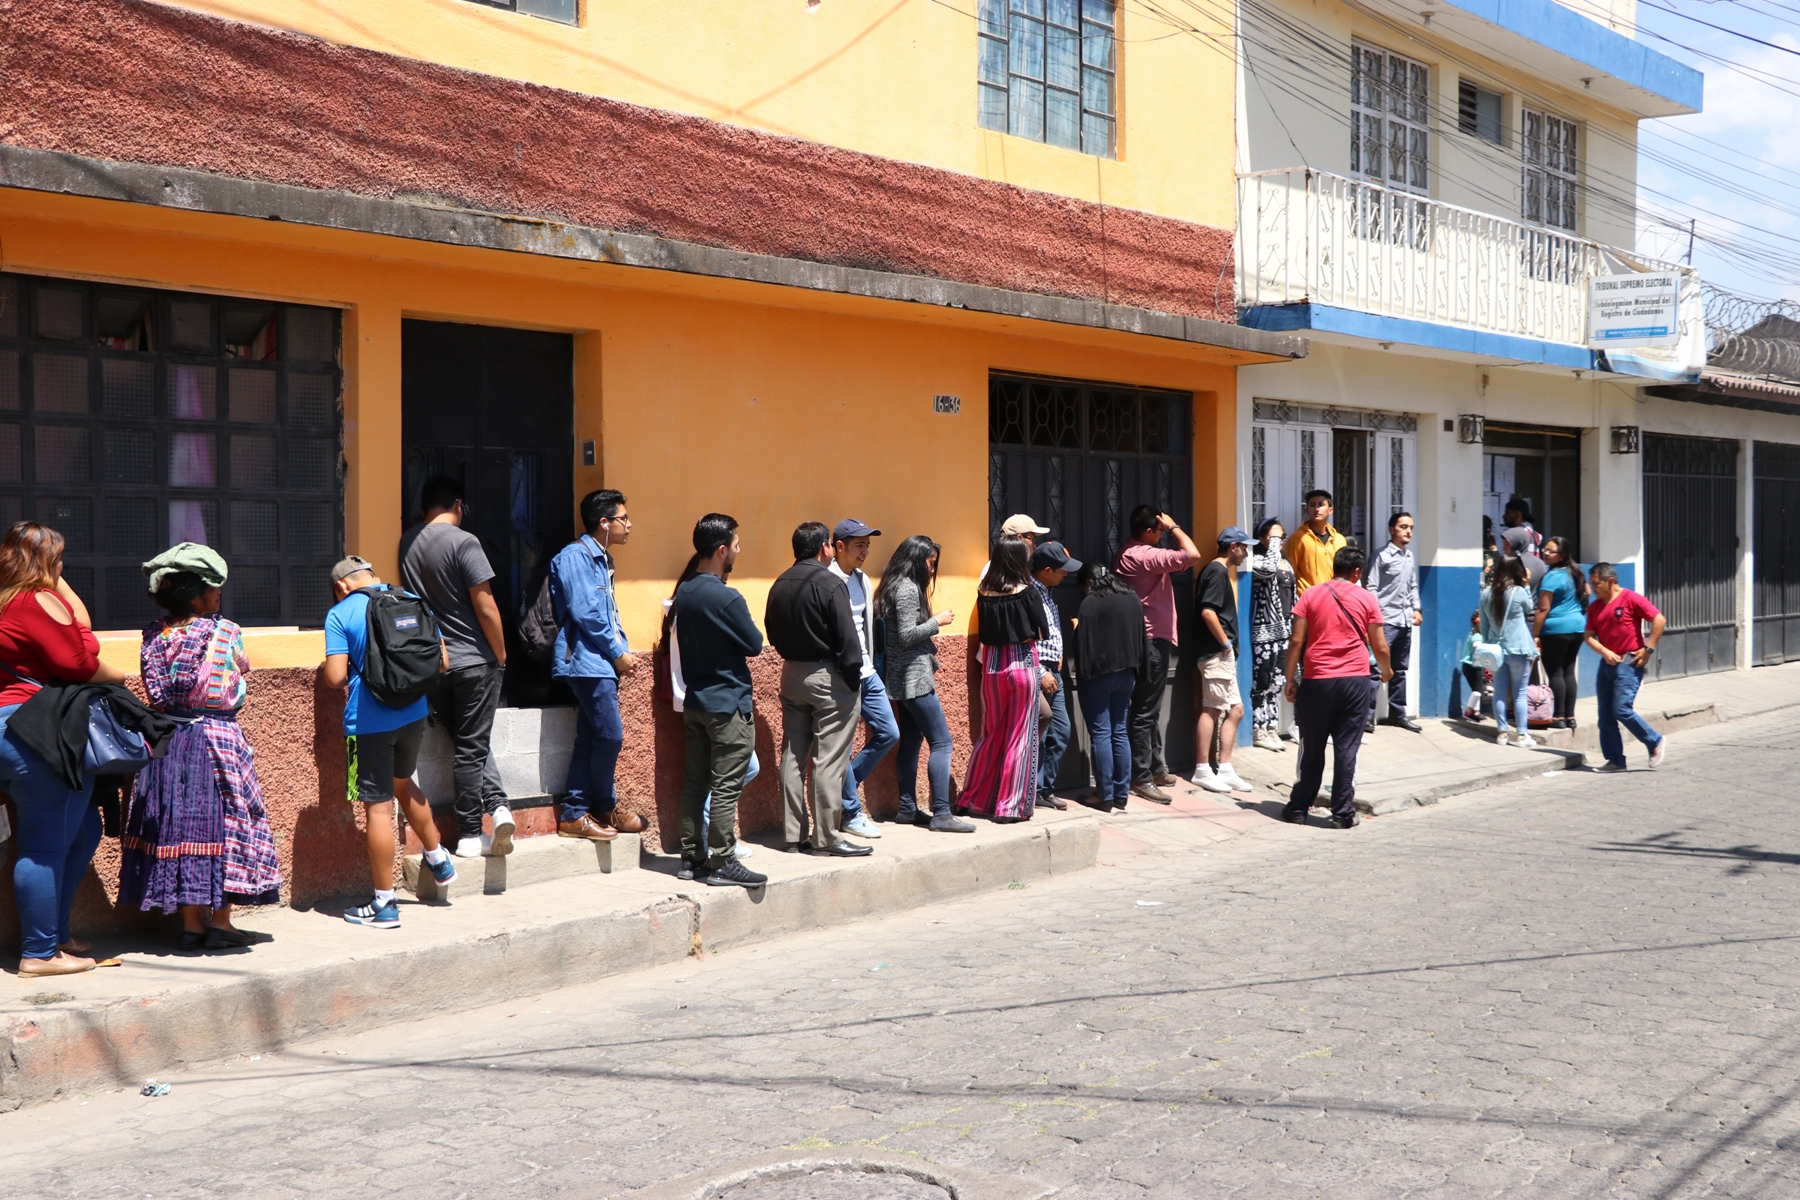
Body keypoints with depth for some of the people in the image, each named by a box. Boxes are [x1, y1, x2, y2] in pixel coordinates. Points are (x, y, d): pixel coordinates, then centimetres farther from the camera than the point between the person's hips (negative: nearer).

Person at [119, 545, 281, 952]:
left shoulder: (155, 634, 1)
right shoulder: (224, 632, -11)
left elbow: (157, 692, 2)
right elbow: (243, 667, 5)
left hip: (168, 741, 5)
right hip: (217, 736, -5)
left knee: (182, 825, 7)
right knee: (223, 824, 4)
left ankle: (191, 924, 11)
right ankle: (221, 922, 6)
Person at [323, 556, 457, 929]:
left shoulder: (340, 614, -8)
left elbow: (335, 677, -15)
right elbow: (442, 663, 7)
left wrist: (344, 675, 7)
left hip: (369, 722, -5)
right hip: (413, 714, 5)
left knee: (378, 805, 1)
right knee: (402, 783, 29)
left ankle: (384, 904, 7)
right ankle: (438, 858, 40)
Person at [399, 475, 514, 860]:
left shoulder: (407, 543, 5)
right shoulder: (462, 542, -14)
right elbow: (485, 607, -15)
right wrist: (501, 655, -4)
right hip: (473, 661, -5)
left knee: (467, 744, 14)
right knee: (472, 747, 2)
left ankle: (495, 805, 3)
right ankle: (470, 835, 0)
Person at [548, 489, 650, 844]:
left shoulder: (600, 559, 19)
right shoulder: (576, 556, -11)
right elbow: (585, 613, -17)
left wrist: (621, 652, 7)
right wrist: (619, 653, -12)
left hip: (601, 663, 10)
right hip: (588, 660, -10)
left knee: (590, 739, 8)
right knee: (610, 736, -7)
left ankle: (574, 815, 11)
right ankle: (605, 809, 9)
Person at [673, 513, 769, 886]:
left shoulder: (683, 593, 7)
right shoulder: (726, 597, -18)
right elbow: (755, 645, -9)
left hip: (695, 700, 8)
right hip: (729, 704, -8)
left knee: (696, 783, 12)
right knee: (726, 786, -3)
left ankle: (692, 857, 17)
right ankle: (722, 863, 0)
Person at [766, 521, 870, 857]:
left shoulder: (780, 585, 7)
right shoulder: (829, 584, -14)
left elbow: (772, 632, 13)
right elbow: (847, 637, -17)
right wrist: (853, 679, -11)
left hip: (791, 675, 7)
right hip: (827, 677, -7)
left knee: (793, 756, 11)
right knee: (829, 759, -3)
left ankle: (795, 835, 15)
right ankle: (825, 838, -1)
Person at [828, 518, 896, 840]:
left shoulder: (863, 580, 13)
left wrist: (869, 665, 16)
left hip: (867, 673, 9)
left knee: (888, 733, 11)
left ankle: (845, 788, 24)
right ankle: (851, 813, 10)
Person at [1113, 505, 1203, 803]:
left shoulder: (1124, 556, 11)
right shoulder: (1147, 556, -20)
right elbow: (1193, 555, -27)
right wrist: (1173, 526, -14)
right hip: (1154, 640, -11)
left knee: (1150, 709, 18)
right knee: (1146, 711, -7)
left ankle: (1156, 767, 28)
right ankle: (1141, 779, -5)